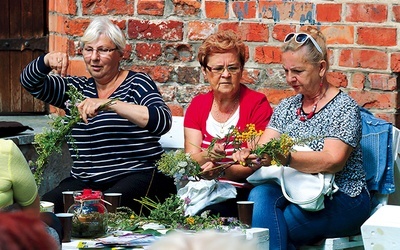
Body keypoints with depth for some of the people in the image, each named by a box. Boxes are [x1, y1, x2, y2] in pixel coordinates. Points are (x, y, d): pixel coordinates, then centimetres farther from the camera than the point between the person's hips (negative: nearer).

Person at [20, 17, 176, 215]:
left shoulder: (136, 84, 1)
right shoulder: (76, 88, 19)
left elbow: (163, 121, -18)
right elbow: (30, 82, 13)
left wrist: (110, 104, -30)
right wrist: (48, 60, -10)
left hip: (136, 176, -5)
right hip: (83, 181, 5)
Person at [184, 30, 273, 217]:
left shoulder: (257, 104, -1)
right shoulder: (197, 105, 11)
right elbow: (190, 158, 0)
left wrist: (223, 171, -26)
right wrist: (207, 156, -23)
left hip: (245, 192, -4)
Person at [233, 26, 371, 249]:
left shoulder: (344, 108, -6)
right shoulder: (286, 107, 15)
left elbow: (333, 161, -21)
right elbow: (264, 150, 5)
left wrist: (285, 158, -35)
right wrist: (249, 156, -20)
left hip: (342, 200, -5)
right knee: (260, 195, -28)